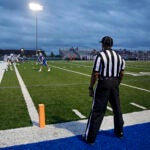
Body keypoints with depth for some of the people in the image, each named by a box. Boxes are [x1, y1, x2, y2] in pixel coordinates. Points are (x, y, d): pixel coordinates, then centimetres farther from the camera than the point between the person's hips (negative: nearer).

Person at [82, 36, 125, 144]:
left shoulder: (101, 55, -11)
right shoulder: (119, 57, 7)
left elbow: (95, 74, -14)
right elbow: (121, 74, 10)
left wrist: (91, 88, -6)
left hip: (103, 84, -6)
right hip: (114, 84, 6)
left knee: (97, 111, -1)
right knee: (117, 108, 19)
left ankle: (90, 137, 8)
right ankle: (119, 132, 36)